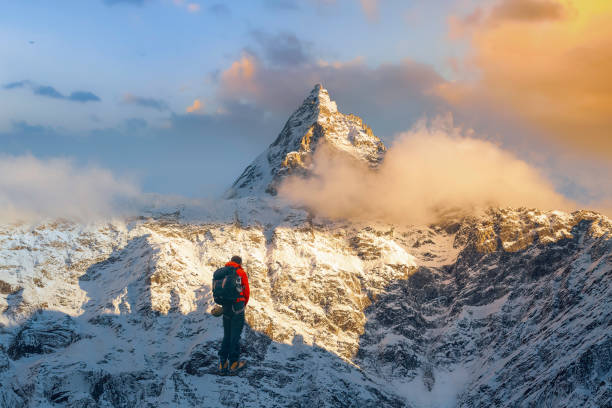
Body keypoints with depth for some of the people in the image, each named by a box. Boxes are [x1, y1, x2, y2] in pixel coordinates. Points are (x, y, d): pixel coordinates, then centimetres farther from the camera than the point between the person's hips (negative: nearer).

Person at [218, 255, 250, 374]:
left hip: (225, 307, 5)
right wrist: (245, 304, 19)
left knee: (227, 335, 13)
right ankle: (233, 363, 3)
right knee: (235, 335, 0)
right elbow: (246, 291, 2)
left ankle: (223, 362, 11)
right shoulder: (241, 273, -4)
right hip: (237, 306, -5)